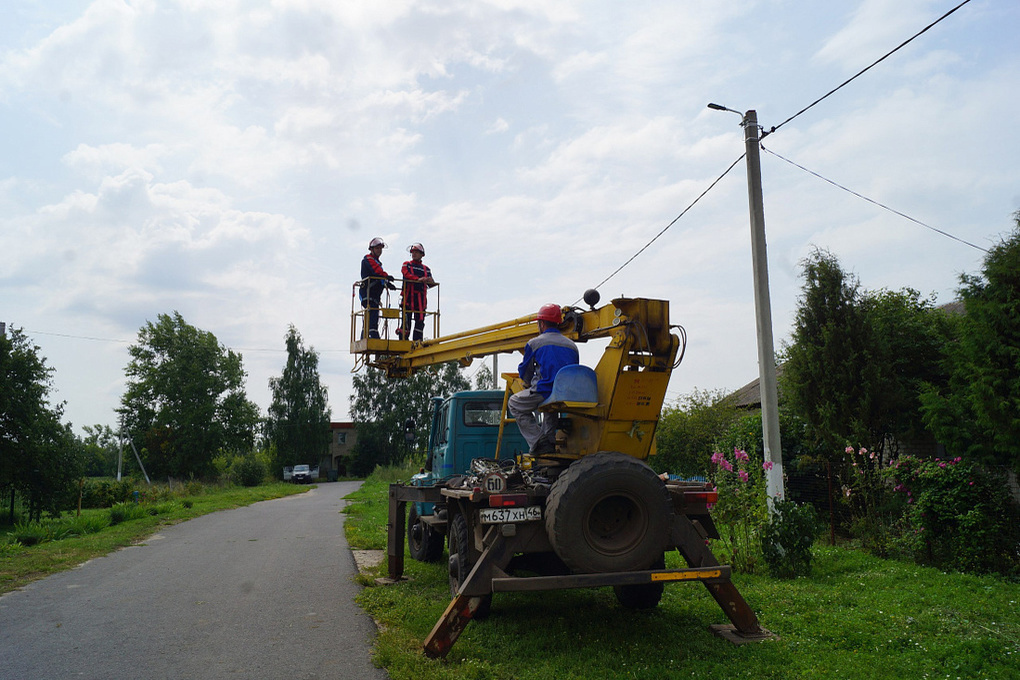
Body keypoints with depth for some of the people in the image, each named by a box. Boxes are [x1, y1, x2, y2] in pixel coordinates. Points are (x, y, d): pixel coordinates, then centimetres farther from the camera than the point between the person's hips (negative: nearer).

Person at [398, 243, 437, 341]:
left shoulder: (426, 268, 20)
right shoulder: (406, 265, 11)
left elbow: (431, 284, 10)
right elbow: (407, 275, -10)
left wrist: (430, 281, -15)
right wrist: (419, 279, -27)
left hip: (421, 297, 3)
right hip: (408, 296, -3)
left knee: (420, 321, -1)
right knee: (406, 321, -7)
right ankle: (403, 341, -3)